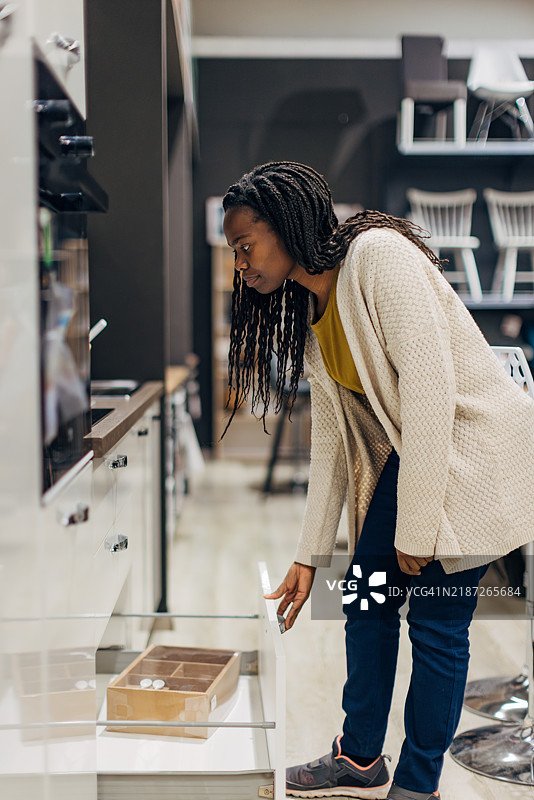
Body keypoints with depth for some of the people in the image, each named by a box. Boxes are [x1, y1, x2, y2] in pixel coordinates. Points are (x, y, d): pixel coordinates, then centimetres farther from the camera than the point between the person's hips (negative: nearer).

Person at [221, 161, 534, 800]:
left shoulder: (378, 254, -20)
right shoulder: (308, 313, 8)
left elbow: (431, 387, -25)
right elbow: (330, 442, 12)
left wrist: (416, 527, -23)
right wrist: (308, 556, 11)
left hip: (474, 449, -8)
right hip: (407, 457, 9)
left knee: (437, 622, -3)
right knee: (366, 596, 11)